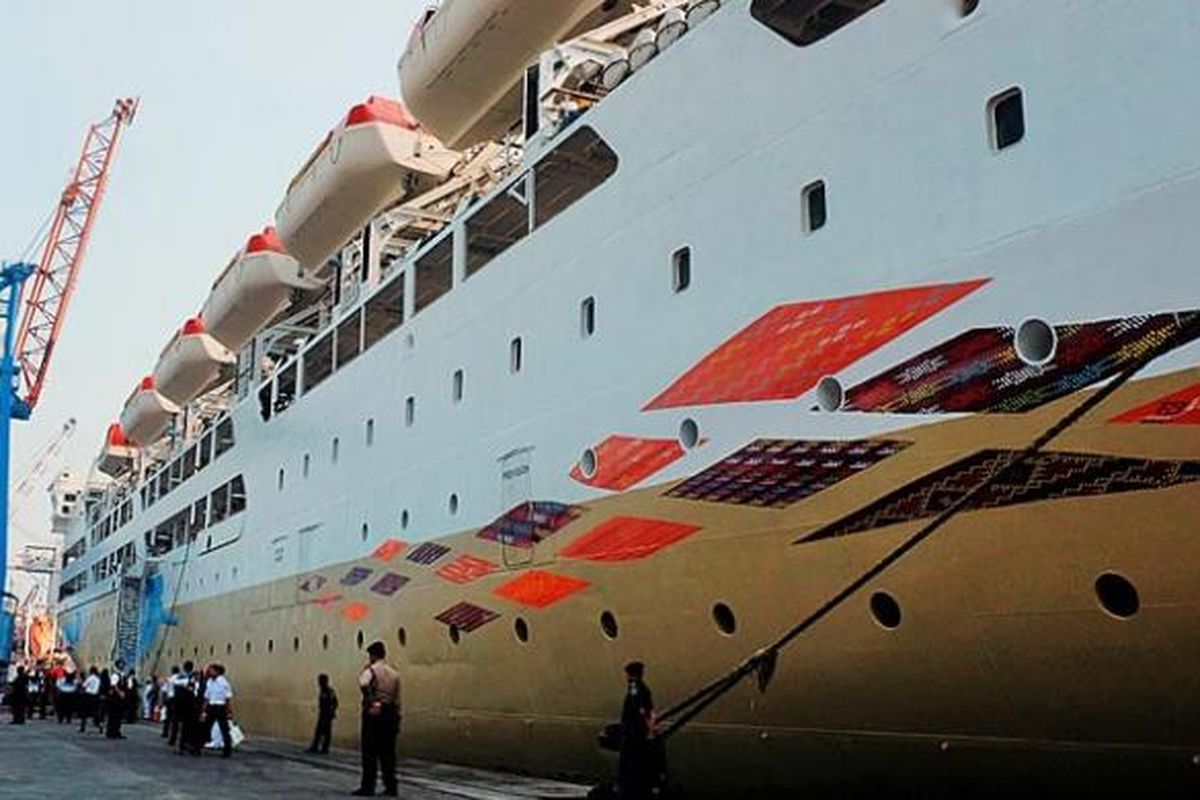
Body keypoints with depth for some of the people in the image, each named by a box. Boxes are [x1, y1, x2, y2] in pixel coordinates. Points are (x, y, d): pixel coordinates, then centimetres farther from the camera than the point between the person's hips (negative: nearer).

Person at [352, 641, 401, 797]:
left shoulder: (371, 670, -4)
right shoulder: (394, 673, 13)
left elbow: (363, 684, -28)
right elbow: (397, 698, 14)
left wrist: (370, 700, -17)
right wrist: (397, 719, 18)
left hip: (373, 713, -5)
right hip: (390, 713, 5)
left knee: (370, 752, 0)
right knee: (388, 752, 9)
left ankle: (368, 787, 0)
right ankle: (391, 787, 10)